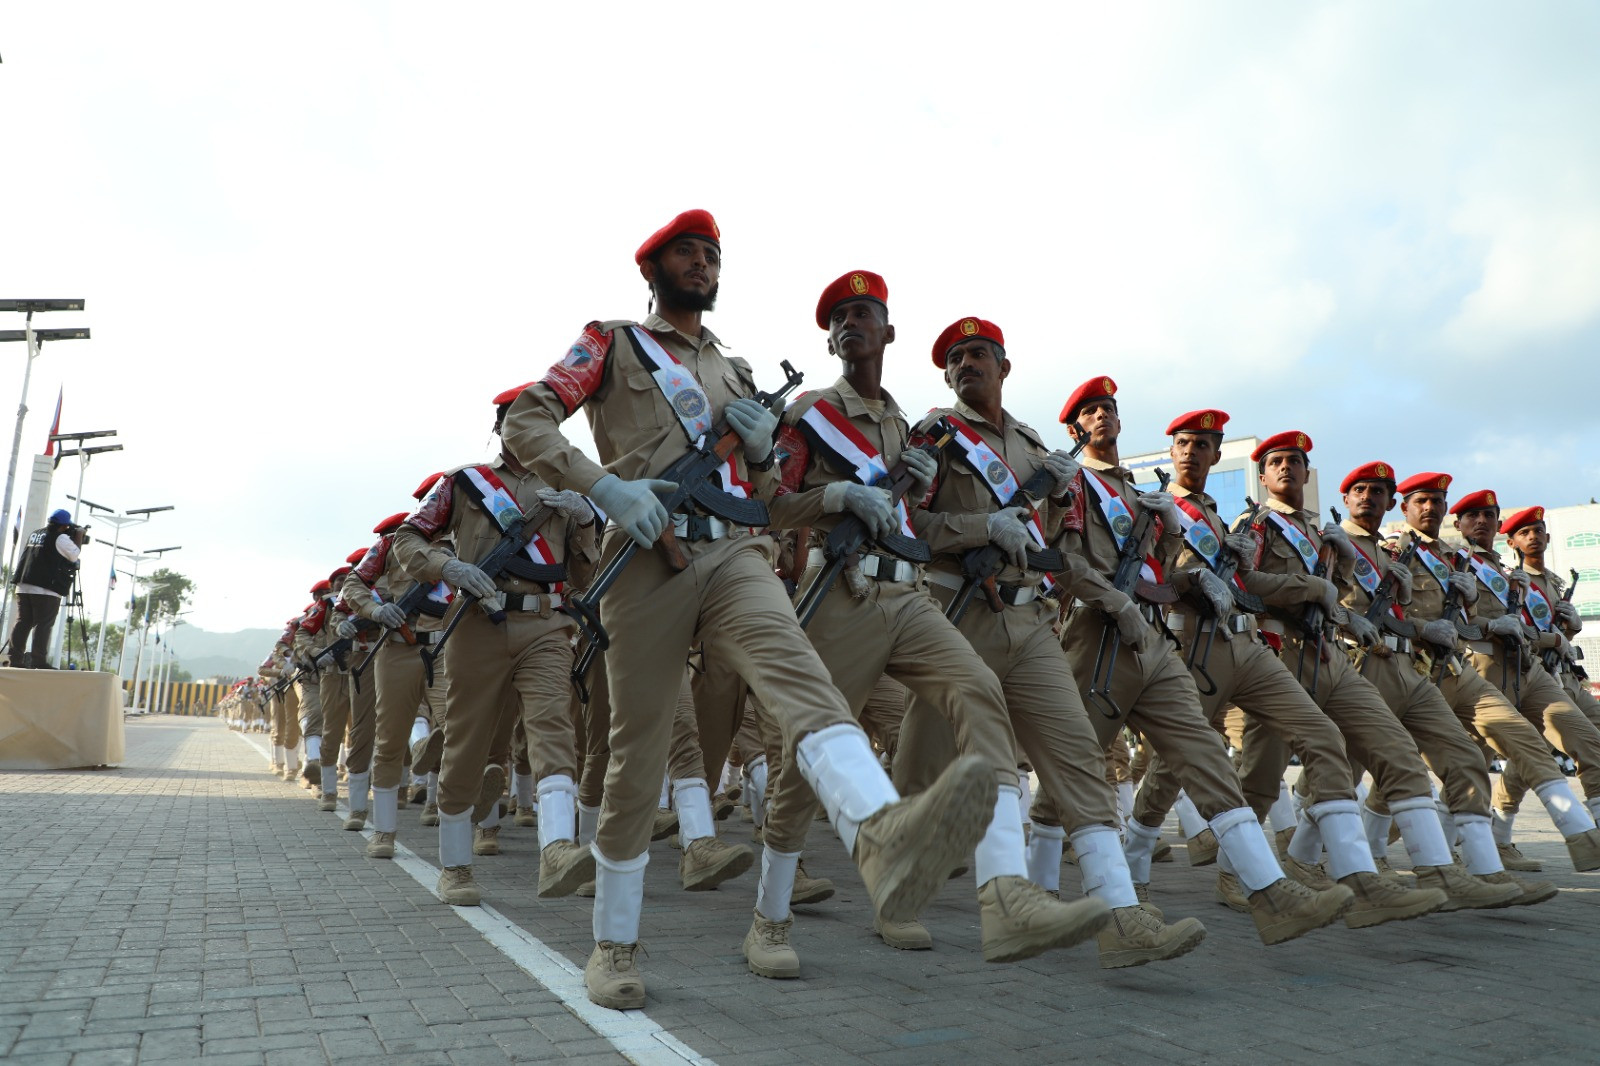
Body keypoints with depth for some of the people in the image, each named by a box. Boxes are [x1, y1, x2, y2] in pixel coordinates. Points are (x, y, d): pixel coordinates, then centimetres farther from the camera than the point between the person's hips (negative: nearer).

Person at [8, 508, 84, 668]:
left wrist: (73, 536, 26)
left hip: (24, 586, 7)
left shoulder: (34, 534, 19)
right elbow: (75, 555, 0)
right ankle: (39, 661, -11)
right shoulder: (60, 538, -6)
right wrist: (79, 536, 10)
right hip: (46, 589, -7)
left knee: (23, 622, 7)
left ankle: (16, 659, 4)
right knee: (43, 624, -7)